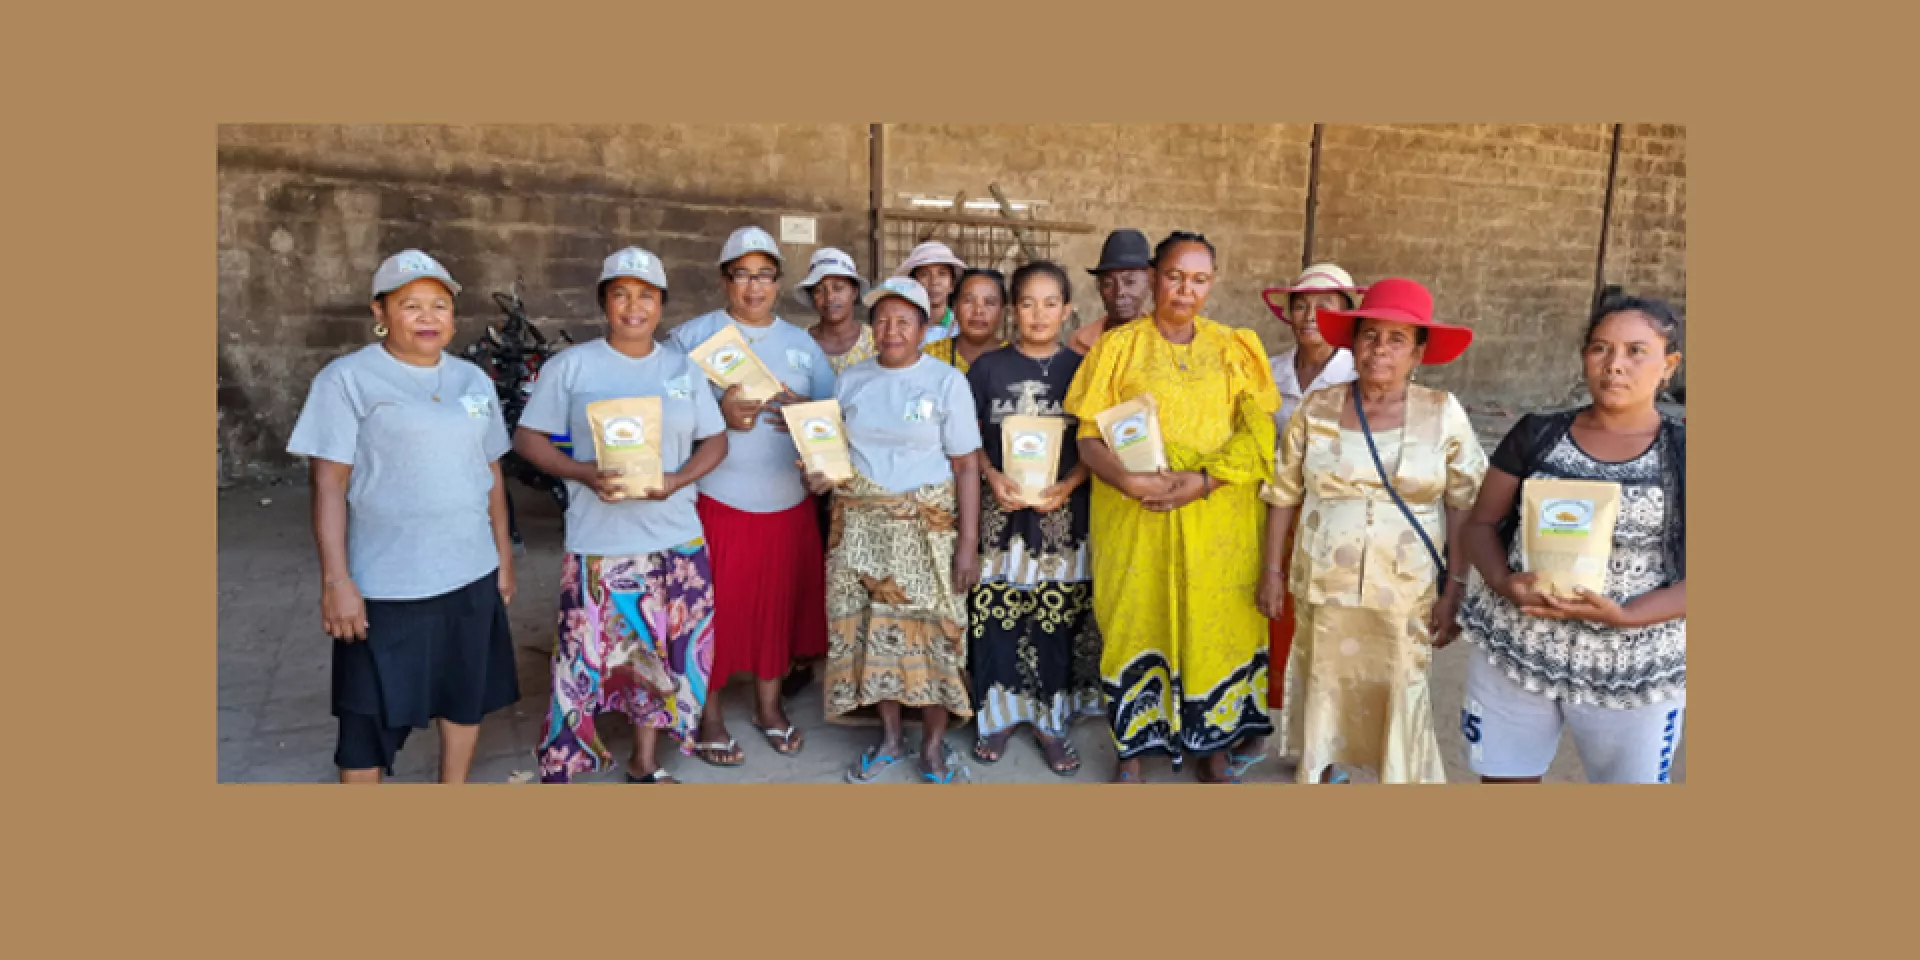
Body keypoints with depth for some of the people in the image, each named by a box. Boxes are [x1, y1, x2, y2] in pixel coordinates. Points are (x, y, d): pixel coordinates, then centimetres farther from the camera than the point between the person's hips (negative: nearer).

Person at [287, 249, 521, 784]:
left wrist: (503, 553, 12)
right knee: (371, 715, 5)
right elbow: (329, 484, -12)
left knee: (467, 696, 18)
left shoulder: (473, 380, 10)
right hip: (385, 586, -5)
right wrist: (336, 579, -18)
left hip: (471, 574, 6)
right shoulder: (347, 379, -8)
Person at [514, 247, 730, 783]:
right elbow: (528, 438, 0)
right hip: (599, 543, -3)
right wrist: (584, 473, -18)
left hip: (677, 540, 3)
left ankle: (644, 763, 29)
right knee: (585, 658, -2)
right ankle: (558, 767, 18)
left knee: (661, 653, 10)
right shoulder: (571, 366, 0)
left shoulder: (683, 367, 8)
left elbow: (714, 441, 9)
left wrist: (675, 481, -11)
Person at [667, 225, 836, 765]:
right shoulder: (692, 336, -1)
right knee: (716, 610, 2)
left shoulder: (802, 344, 11)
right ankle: (709, 717, 19)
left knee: (779, 605, 11)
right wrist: (717, 414, -21)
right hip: (716, 501, -3)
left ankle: (769, 706, 29)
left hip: (789, 501, 4)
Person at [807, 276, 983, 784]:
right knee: (871, 629, 7)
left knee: (930, 629, 0)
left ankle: (934, 742, 18)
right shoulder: (852, 379, 7)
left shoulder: (947, 381, -4)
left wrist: (968, 542, -11)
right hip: (860, 524, 4)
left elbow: (966, 466, -6)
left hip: (926, 526, -3)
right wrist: (821, 472, -6)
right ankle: (889, 737, 25)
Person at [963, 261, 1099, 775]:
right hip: (1000, 511, 0)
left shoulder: (1081, 369, 4)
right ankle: (998, 714, 20)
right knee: (995, 614, 2)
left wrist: (1067, 486, -13)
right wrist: (992, 477, -14)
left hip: (1062, 513, 0)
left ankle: (1050, 720, 20)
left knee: (1057, 620, 5)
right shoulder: (988, 366, 3)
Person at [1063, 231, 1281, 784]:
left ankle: (1213, 748, 21)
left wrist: (1203, 480, -15)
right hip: (1135, 512, -1)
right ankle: (1133, 747, 19)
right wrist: (1127, 480, -18)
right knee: (1136, 620, 2)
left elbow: (1259, 435, 1)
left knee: (1215, 623, 3)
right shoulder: (1118, 347, 6)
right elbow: (1088, 434, 1)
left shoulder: (1235, 348, 9)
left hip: (1217, 513, 1)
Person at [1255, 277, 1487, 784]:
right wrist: (1271, 570, 4)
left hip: (1406, 593, -1)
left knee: (1401, 702, 4)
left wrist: (1454, 589, -5)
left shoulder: (1444, 413, -5)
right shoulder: (1316, 409, -2)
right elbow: (1283, 495, 4)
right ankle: (1326, 769, 35)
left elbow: (1464, 506, -2)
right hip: (1323, 586, 2)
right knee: (1325, 693, 13)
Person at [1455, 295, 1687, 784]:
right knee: (1504, 778, 12)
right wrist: (1506, 584, -16)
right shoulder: (1536, 434, 1)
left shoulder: (1682, 454, -4)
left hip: (1632, 672, -1)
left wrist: (1624, 615, -22)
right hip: (1515, 653, 1)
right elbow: (1480, 525, 4)